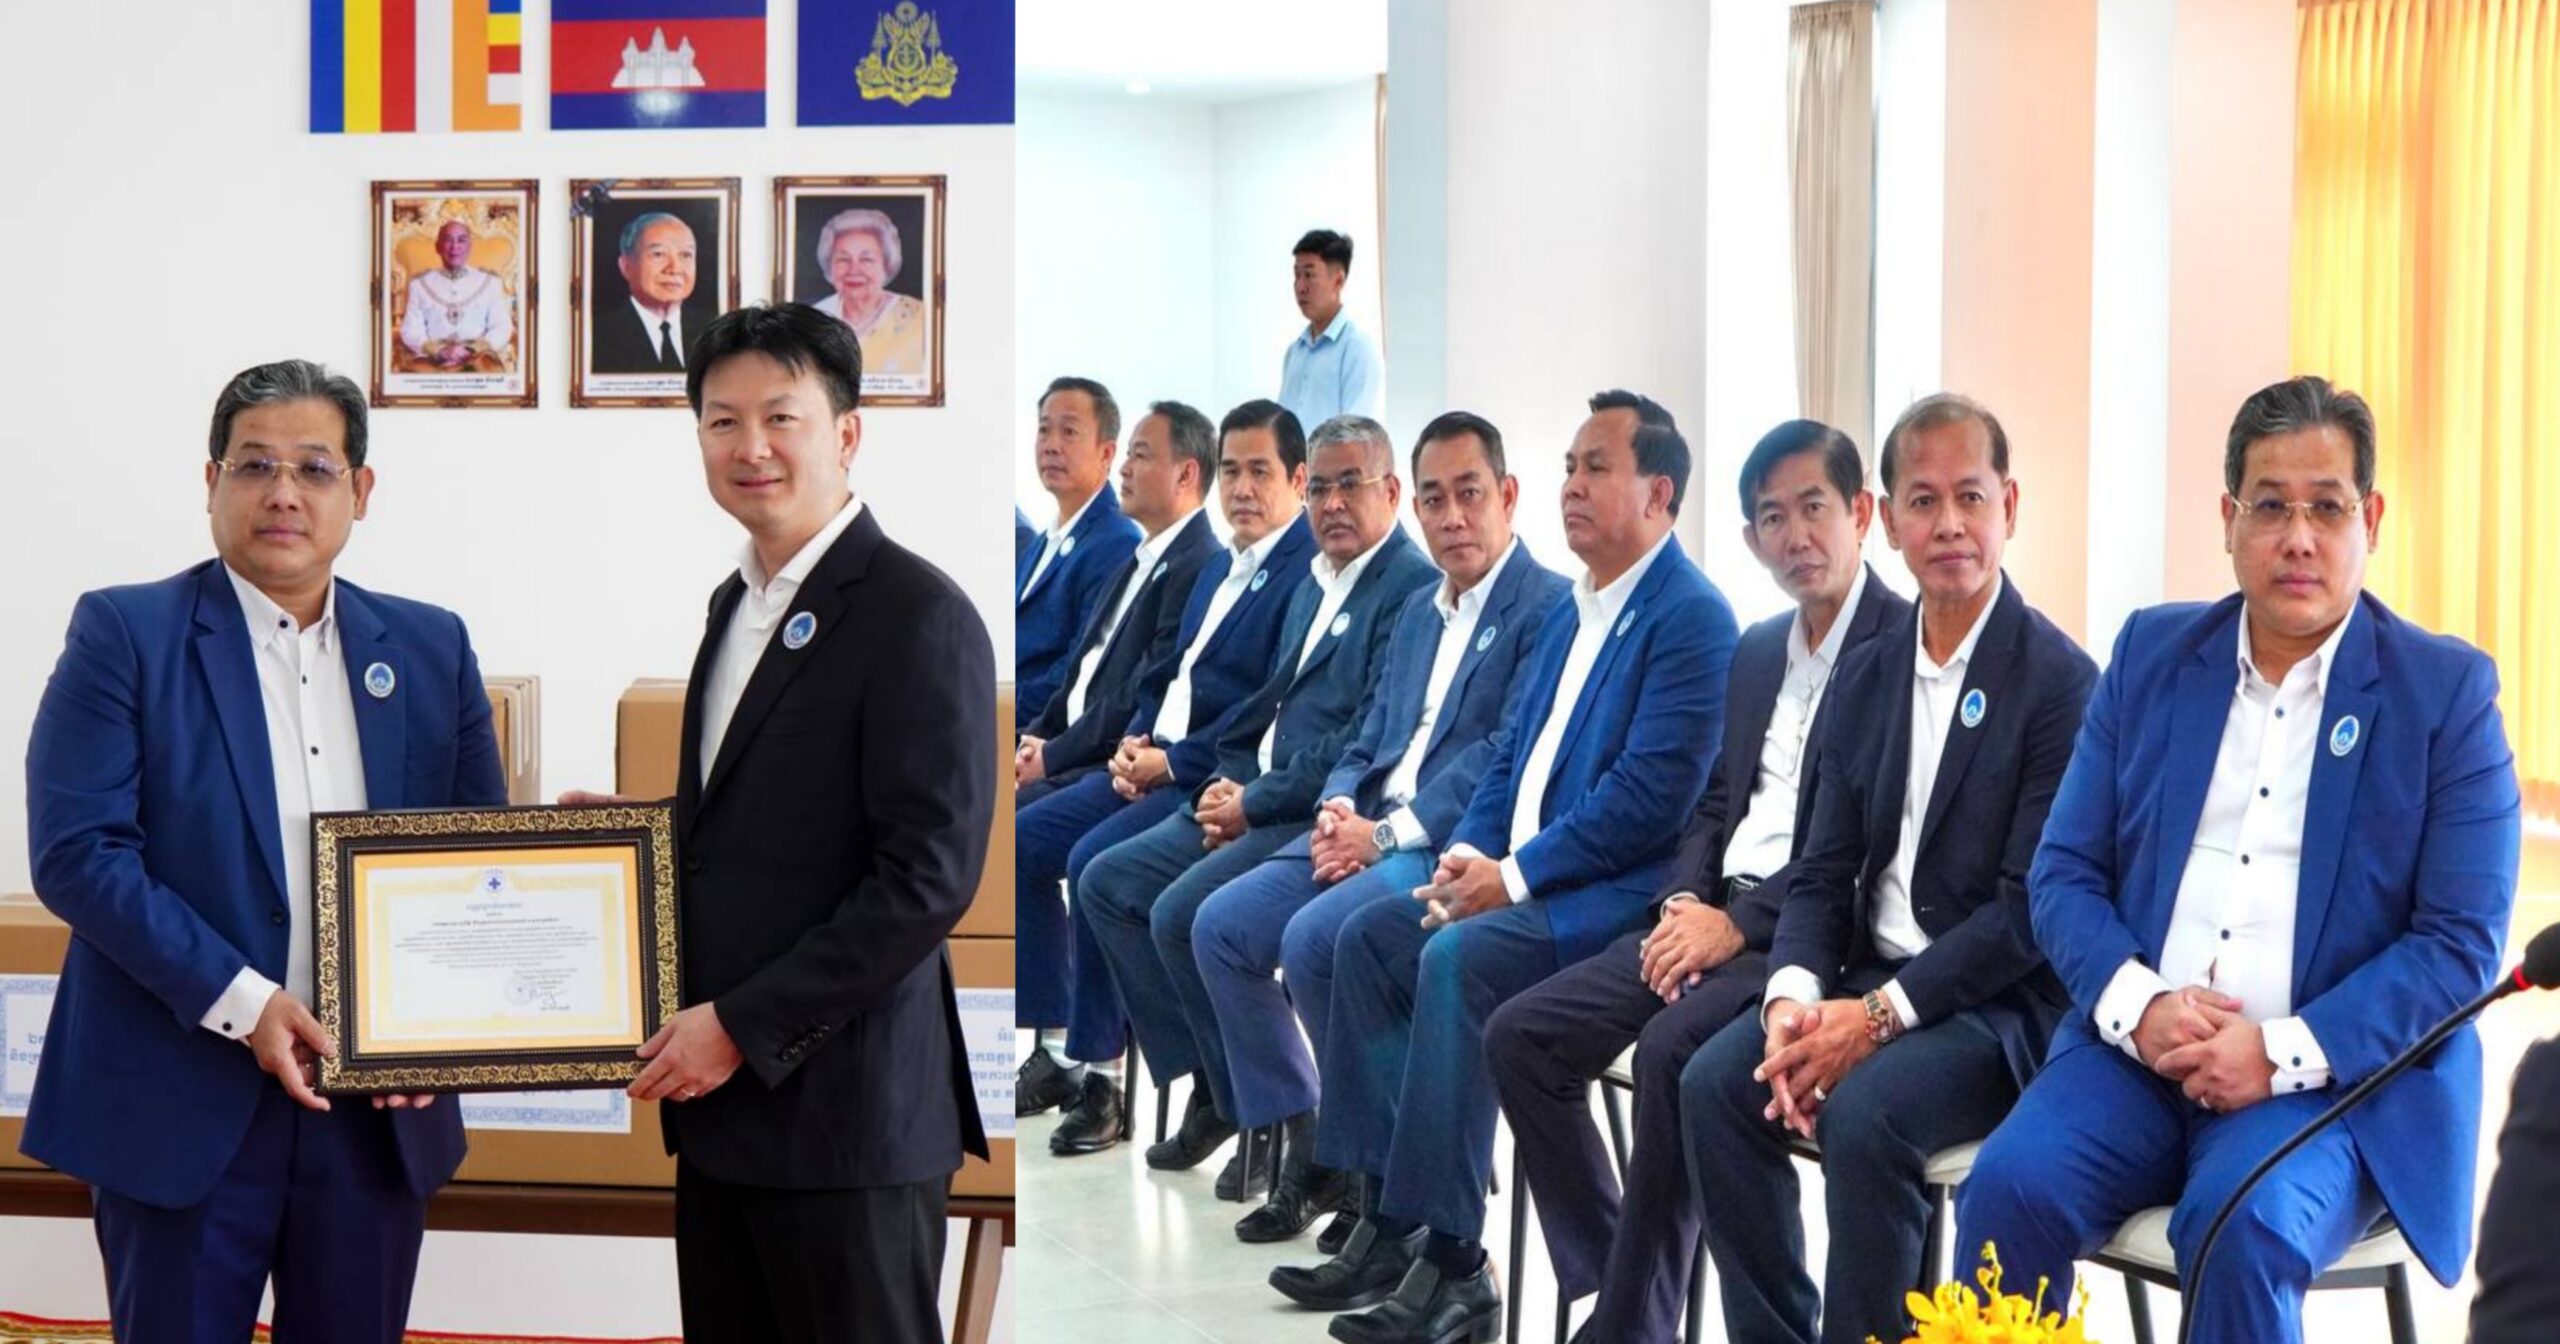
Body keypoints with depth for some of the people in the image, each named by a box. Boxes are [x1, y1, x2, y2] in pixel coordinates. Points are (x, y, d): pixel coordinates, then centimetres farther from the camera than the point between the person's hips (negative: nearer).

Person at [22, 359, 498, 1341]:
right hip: (184, 1103, -3)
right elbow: (76, 852, -11)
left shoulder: (431, 649, 9)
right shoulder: (124, 634, -3)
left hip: (379, 1107, 4)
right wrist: (240, 1001, -17)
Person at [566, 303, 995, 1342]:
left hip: (843, 1108, -8)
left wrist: (743, 1027, -17)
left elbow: (929, 876, -19)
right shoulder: (738, 602, 14)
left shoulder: (916, 615, -13)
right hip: (724, 1100, 8)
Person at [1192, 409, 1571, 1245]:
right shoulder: (1417, 613, 21)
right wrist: (1336, 812, -3)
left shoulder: (1549, 607, -6)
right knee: (1220, 926, -6)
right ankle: (1310, 1149, 0)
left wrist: (1388, 833, -20)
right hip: (1367, 831, 8)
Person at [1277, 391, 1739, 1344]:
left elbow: (1650, 793, -21)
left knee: (1457, 959, -30)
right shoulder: (1574, 613, 18)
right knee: (1369, 935, -4)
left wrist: (1514, 874, -19)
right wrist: (1466, 854, 0)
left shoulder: (1691, 617, -12)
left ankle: (1451, 1261, -25)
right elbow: (1510, 756, 20)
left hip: (1621, 894, -10)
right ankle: (1389, 1217, -3)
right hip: (1516, 878, 10)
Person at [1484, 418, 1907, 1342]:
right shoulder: (1757, 650, 19)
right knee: (1520, 1034, -5)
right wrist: (1683, 902, 0)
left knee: (1671, 1049, -32)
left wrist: (1740, 921, -19)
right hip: (1716, 915, 8)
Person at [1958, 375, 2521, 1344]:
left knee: (2243, 1226, -33)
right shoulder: (2152, 653, 10)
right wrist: (2137, 1005, -12)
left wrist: (2283, 1052, -18)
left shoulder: (2447, 692, 0)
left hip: (2336, 1074, -3)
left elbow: (2461, 942, -6)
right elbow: (2064, 873, 9)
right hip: (2139, 1050, 3)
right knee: (2009, 1187, -24)